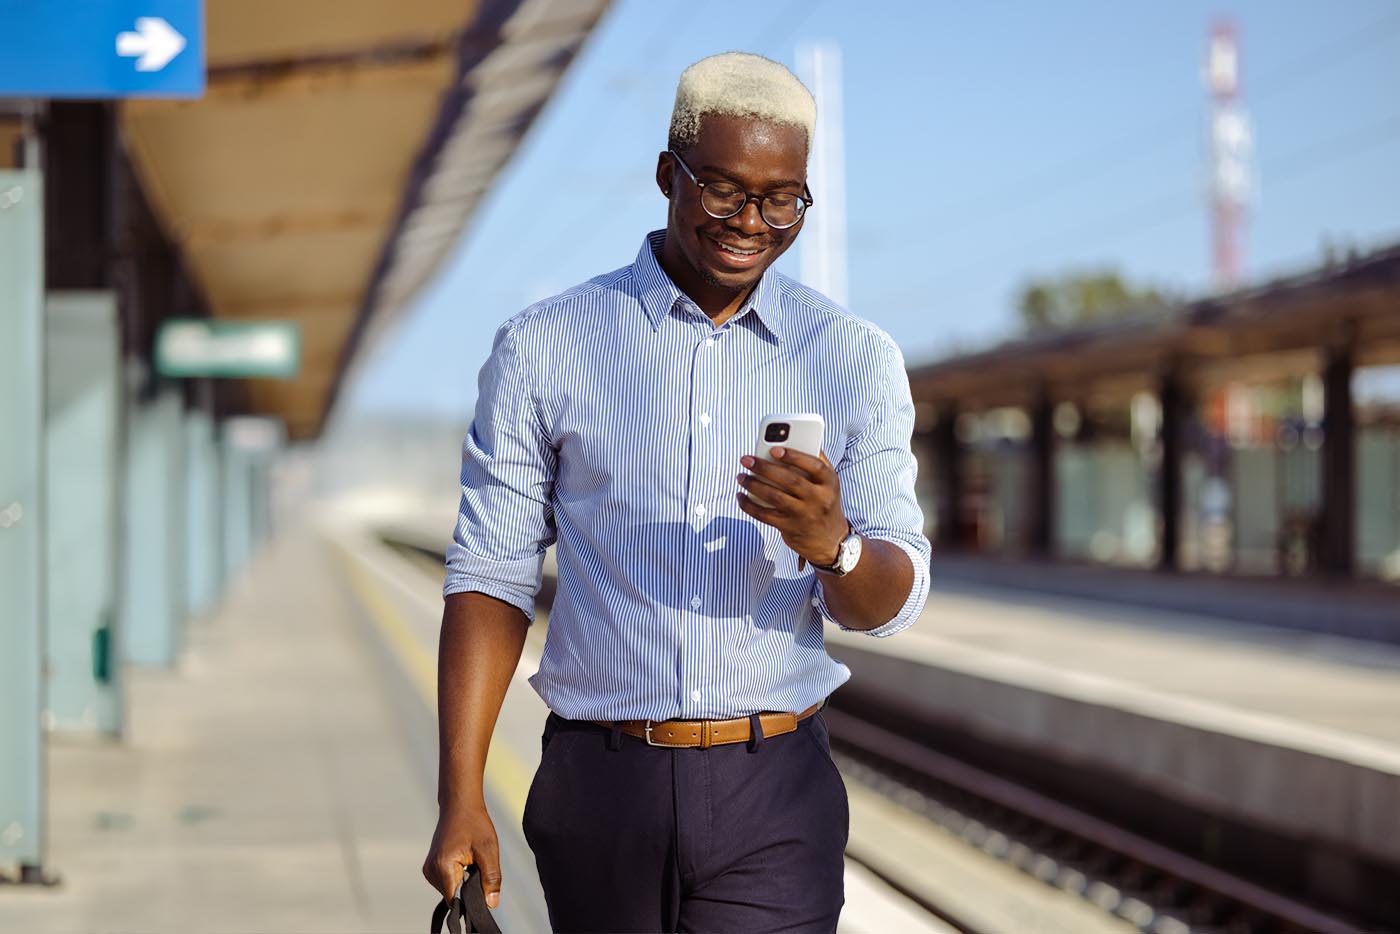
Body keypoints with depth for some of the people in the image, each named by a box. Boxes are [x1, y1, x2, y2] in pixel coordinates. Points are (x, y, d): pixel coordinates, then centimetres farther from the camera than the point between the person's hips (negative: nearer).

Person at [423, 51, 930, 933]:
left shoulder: (857, 358, 5)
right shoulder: (542, 348, 2)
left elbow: (890, 603, 2)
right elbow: (492, 577, 4)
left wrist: (832, 544, -21)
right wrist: (460, 796, -3)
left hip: (773, 799, 0)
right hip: (601, 788, 0)